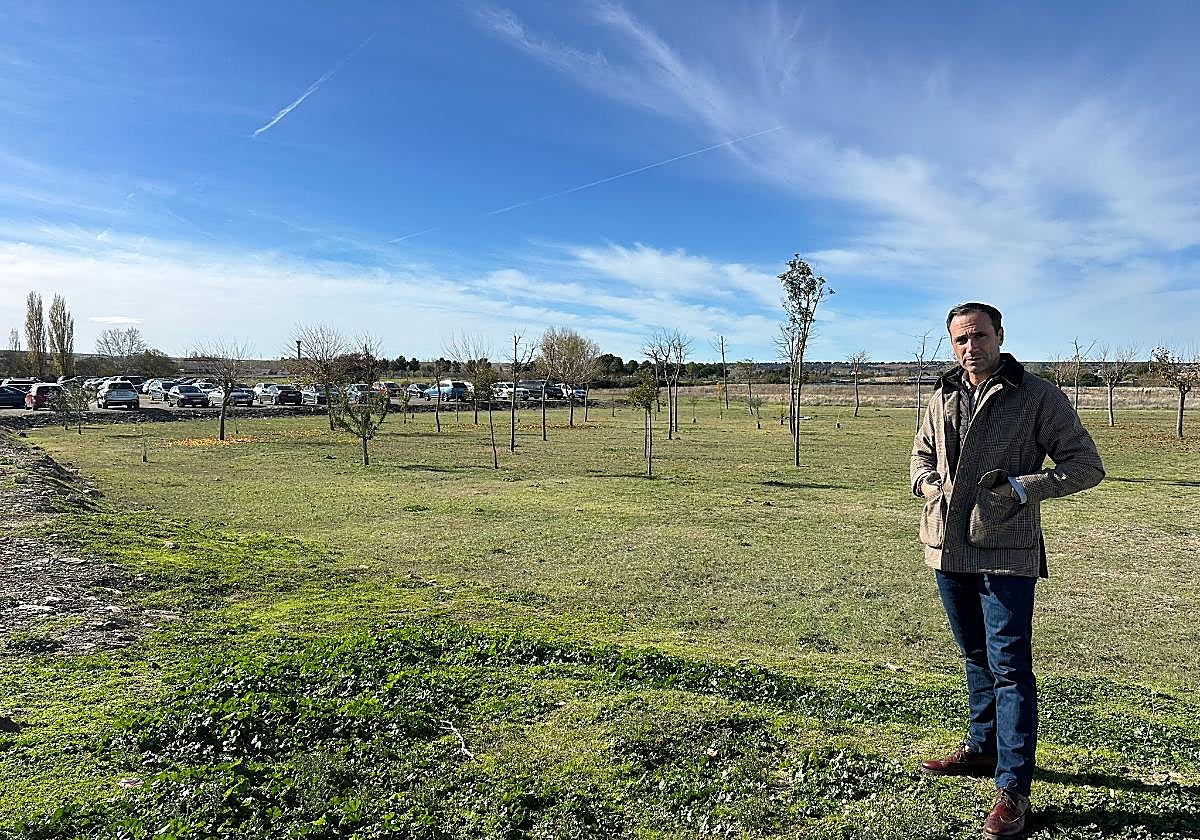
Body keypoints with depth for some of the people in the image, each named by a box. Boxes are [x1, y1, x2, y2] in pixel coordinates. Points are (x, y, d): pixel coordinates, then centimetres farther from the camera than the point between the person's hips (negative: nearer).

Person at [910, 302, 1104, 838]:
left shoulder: (1039, 397, -6)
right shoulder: (942, 398, 9)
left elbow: (1087, 465, -4)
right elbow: (921, 454, 23)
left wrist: (1022, 487, -16)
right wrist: (929, 484, 2)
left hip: (1006, 553, -5)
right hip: (947, 550, 6)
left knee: (1010, 667, -1)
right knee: (976, 657, 20)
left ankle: (1012, 789, 9)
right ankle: (982, 748, 38)